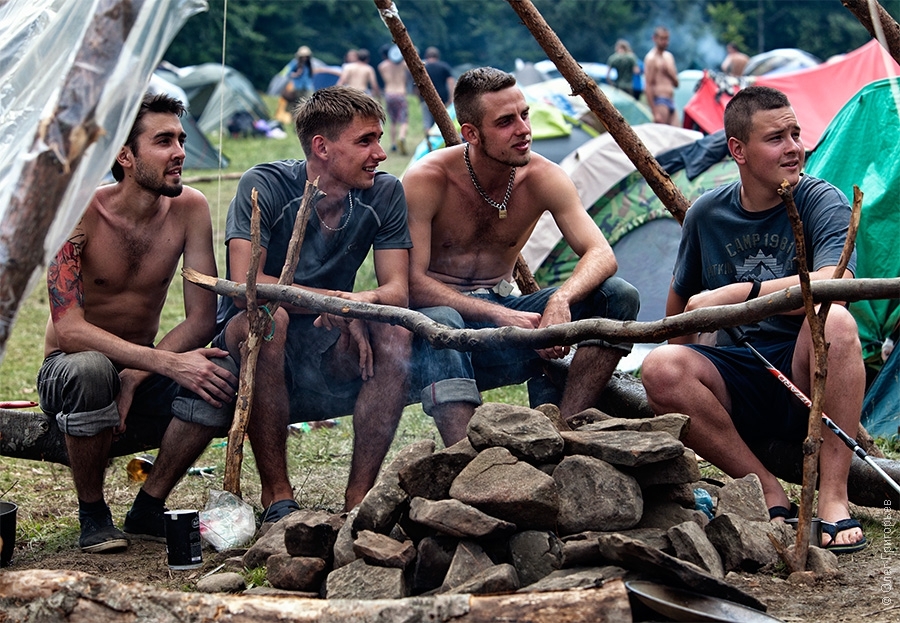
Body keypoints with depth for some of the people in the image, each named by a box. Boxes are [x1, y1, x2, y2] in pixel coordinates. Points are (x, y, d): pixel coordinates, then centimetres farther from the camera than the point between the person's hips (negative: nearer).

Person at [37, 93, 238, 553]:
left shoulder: (189, 209, -8)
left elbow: (203, 318, -8)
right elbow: (68, 328, -28)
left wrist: (136, 377, -23)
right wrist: (167, 363, -38)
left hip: (143, 367, 4)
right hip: (67, 368, -3)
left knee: (221, 373, -27)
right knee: (91, 369, -39)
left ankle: (148, 510, -7)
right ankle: (92, 514, -13)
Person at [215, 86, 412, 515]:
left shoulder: (384, 194, -4)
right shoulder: (264, 186, -17)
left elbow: (397, 291, -9)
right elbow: (245, 285, -27)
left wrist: (364, 301, -33)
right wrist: (338, 300, -31)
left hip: (330, 355, 4)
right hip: (256, 348, -4)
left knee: (395, 330, -24)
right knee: (268, 318, -36)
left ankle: (360, 495, -19)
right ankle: (277, 496, -26)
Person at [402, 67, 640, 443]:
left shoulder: (543, 178, -6)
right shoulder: (426, 181, -17)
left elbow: (601, 254, -14)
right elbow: (411, 282, -21)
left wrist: (561, 300, -36)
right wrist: (497, 315, -32)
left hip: (503, 313, 5)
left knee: (619, 297, -16)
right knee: (438, 322, -42)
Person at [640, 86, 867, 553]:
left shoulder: (821, 202, -8)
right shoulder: (708, 214, 4)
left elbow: (832, 284, -28)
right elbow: (681, 300, 21)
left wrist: (734, 294, -29)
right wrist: (684, 364, 20)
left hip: (807, 378, -3)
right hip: (739, 389, 3)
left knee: (834, 320, -36)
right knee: (661, 369, -27)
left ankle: (834, 498, -31)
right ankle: (769, 492, -20)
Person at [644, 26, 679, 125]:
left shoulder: (669, 56, 17)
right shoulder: (651, 58, -6)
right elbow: (648, 86, -13)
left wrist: (669, 72, -3)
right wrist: (655, 113, -18)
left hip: (671, 101, 8)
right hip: (660, 102, -8)